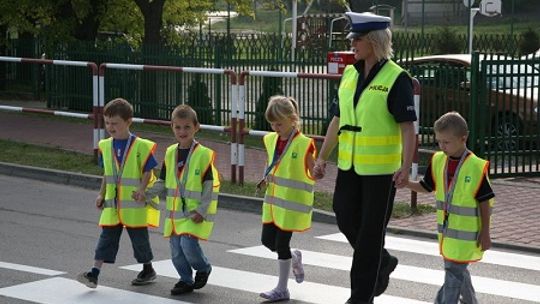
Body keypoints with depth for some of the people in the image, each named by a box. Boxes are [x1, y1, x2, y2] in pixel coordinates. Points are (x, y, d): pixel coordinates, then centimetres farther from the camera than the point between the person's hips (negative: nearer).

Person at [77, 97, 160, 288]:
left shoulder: (141, 146, -11)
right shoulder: (105, 146, 6)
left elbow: (148, 172, -9)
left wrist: (141, 190, -23)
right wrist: (102, 194, 11)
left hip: (135, 204, -4)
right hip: (112, 203, 4)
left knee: (139, 237, 7)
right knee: (107, 236, 0)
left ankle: (148, 270, 26)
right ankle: (94, 274, -5)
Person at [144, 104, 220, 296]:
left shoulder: (204, 154, -10)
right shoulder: (170, 153, 6)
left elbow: (210, 185, -9)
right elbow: (163, 183, 11)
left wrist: (202, 211, -15)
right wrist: (146, 193, -5)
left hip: (195, 211, -6)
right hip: (175, 211, 6)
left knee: (188, 243, -18)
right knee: (176, 250, 7)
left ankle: (203, 268, 11)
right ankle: (186, 280, 26)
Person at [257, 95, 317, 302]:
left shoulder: (303, 144, -14)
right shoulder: (271, 140, 6)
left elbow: (314, 175, -10)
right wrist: (267, 179, 2)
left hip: (292, 202, -7)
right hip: (273, 200, 7)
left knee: (282, 242, -2)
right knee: (267, 240, 9)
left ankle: (282, 289, 11)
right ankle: (294, 258, 37)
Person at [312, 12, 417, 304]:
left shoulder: (396, 78, -12)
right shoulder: (349, 74, 8)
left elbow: (407, 126, -15)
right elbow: (338, 120, 14)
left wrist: (406, 166, -25)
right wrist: (322, 157, 11)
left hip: (380, 168, -6)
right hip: (349, 164, 6)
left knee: (370, 231, 1)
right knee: (346, 220, 9)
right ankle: (382, 262, 34)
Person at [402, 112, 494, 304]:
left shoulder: (476, 167, -17)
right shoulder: (438, 161, 0)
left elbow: (485, 202, -12)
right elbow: (426, 187, 10)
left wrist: (485, 233, -9)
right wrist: (406, 183, -10)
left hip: (466, 232, -7)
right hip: (447, 229, 7)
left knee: (454, 271, -6)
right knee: (457, 269, 20)